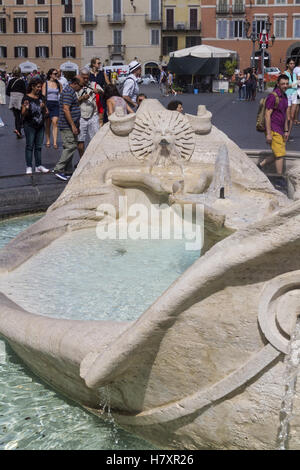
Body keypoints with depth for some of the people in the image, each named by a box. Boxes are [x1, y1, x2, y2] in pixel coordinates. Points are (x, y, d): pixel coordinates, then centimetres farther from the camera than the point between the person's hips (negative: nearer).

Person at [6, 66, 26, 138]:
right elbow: (25, 92, -9)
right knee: (21, 116, 5)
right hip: (20, 100, -4)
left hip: (12, 100, 4)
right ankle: (18, 129, -16)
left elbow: (7, 92, 5)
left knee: (16, 116, 12)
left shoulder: (11, 81, 3)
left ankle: (19, 133, 13)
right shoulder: (21, 81, -10)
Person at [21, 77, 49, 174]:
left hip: (40, 125, 5)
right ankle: (29, 167, 2)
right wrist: (26, 108, -29)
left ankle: (39, 166, 15)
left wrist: (44, 107, -7)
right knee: (30, 146, -1)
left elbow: (45, 112, 15)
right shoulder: (26, 98, -8)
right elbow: (23, 114, -8)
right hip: (30, 126, -5)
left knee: (38, 146, 9)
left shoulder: (41, 97, 8)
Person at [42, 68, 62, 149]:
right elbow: (43, 95, -1)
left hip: (56, 104, 1)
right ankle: (48, 141, 19)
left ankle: (55, 143, -19)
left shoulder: (58, 84, 10)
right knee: (48, 124, 7)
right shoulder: (45, 83, 3)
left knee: (55, 122, -14)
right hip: (48, 104, -1)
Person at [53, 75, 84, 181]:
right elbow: (66, 109, -23)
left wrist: (76, 126, 27)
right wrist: (73, 126, -24)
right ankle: (58, 170, -9)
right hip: (68, 126, -11)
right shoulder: (68, 92, -15)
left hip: (71, 126, 11)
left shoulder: (71, 91, 19)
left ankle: (65, 171, 14)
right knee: (70, 147, -13)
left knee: (71, 147, 11)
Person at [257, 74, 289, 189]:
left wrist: (286, 131, 18)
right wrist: (268, 134, -21)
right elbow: (267, 115, -18)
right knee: (280, 154, -7)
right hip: (273, 130, -9)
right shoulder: (272, 96, -15)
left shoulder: (284, 96, 12)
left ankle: (259, 166, 24)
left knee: (278, 155, 11)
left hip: (280, 131, 9)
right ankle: (280, 179, 2)